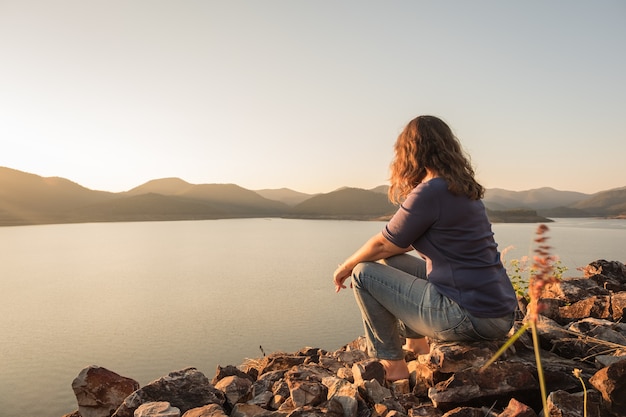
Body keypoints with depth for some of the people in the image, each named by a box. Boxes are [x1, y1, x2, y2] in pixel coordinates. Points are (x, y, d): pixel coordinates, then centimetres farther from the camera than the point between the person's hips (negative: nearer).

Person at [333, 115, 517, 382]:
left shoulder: (430, 192, -17)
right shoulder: (465, 190, 11)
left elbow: (383, 245, -8)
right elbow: (401, 243, 19)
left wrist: (347, 266, 10)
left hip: (470, 318, -9)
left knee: (364, 273, -2)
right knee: (389, 263, 18)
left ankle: (392, 365, 8)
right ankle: (416, 342, 25)